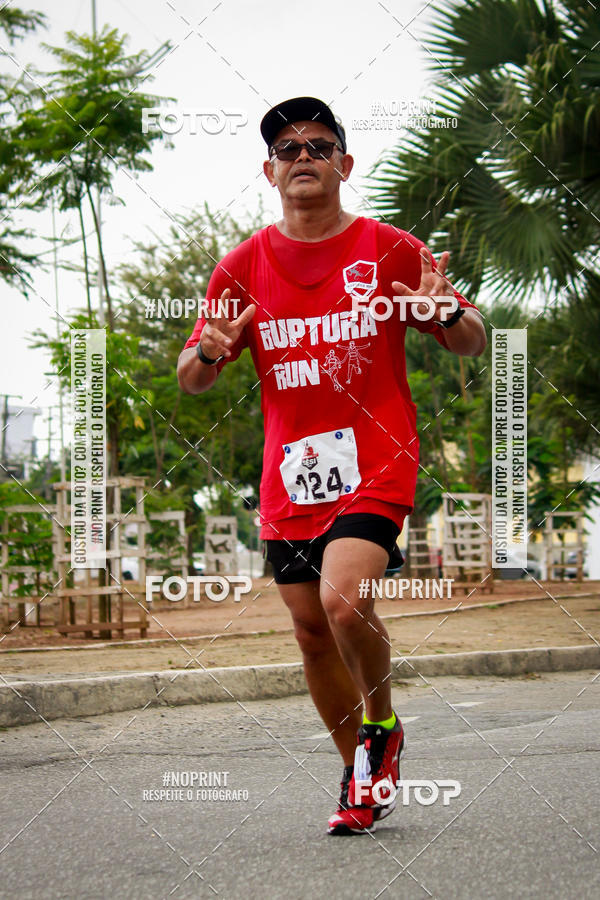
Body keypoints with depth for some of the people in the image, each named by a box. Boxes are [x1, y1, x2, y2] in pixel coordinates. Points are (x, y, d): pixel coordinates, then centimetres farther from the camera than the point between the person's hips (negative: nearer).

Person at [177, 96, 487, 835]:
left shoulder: (392, 251, 0)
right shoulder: (244, 265, 6)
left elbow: (471, 345, 5)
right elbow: (190, 378, 10)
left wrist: (449, 315, -18)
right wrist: (209, 354, -15)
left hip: (375, 462, -4)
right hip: (289, 472, 4)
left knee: (344, 600, -23)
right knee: (311, 630, 8)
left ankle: (381, 727, 6)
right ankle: (364, 781, 26)